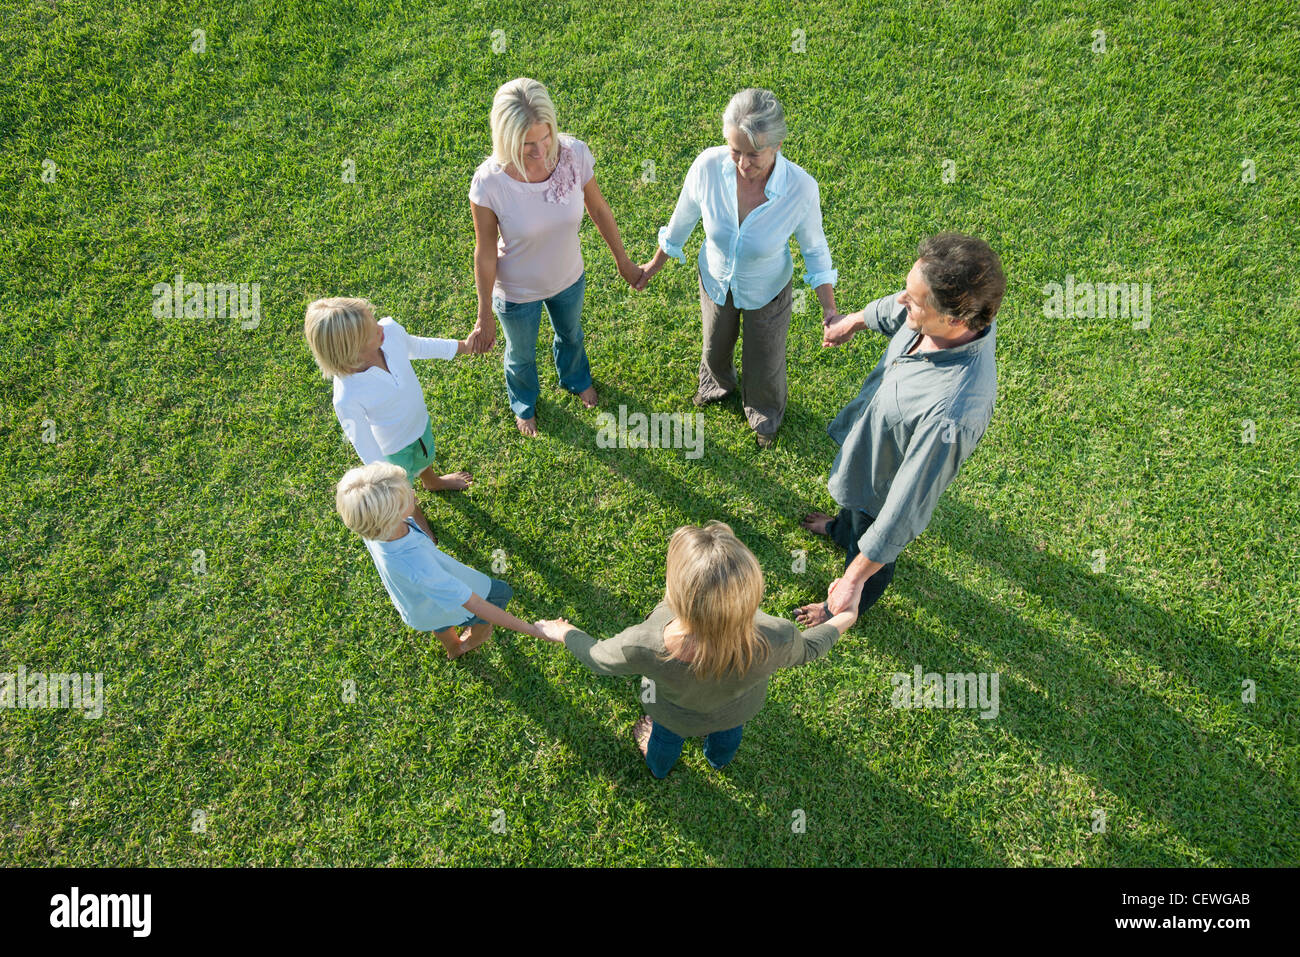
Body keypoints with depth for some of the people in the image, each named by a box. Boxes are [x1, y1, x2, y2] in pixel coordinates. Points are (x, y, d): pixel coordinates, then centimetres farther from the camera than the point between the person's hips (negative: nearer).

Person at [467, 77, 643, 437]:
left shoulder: (574, 154, -28)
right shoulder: (489, 183, -35)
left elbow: (598, 209, -9)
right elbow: (485, 253, -21)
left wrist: (623, 260, 4)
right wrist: (485, 317, -10)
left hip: (568, 278, 3)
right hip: (517, 292, -3)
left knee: (570, 333, 35)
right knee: (522, 355, 28)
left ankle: (575, 378, 71)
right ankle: (524, 404, 63)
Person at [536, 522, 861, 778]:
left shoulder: (642, 648, -48)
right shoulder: (775, 642, -44)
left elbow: (596, 656, -23)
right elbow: (807, 648, -18)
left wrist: (563, 633, -1)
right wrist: (845, 619, 3)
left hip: (675, 715, -1)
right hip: (738, 709, 1)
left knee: (666, 735, 38)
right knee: (728, 733, 40)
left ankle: (658, 766, 73)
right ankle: (718, 759, 75)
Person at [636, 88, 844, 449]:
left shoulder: (801, 189, -35)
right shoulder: (708, 166, -32)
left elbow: (814, 248, -15)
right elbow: (683, 219, -10)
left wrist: (829, 310, -20)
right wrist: (655, 264, 4)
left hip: (767, 291, -2)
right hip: (716, 280, 2)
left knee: (764, 362, 24)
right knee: (716, 347, 32)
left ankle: (766, 415, 59)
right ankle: (718, 383, 70)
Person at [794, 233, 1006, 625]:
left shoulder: (952, 413, -49)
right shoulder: (955, 312, -26)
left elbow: (906, 508, -39)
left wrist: (855, 578, -30)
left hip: (885, 486, -6)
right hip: (867, 443, 6)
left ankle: (850, 607, 60)